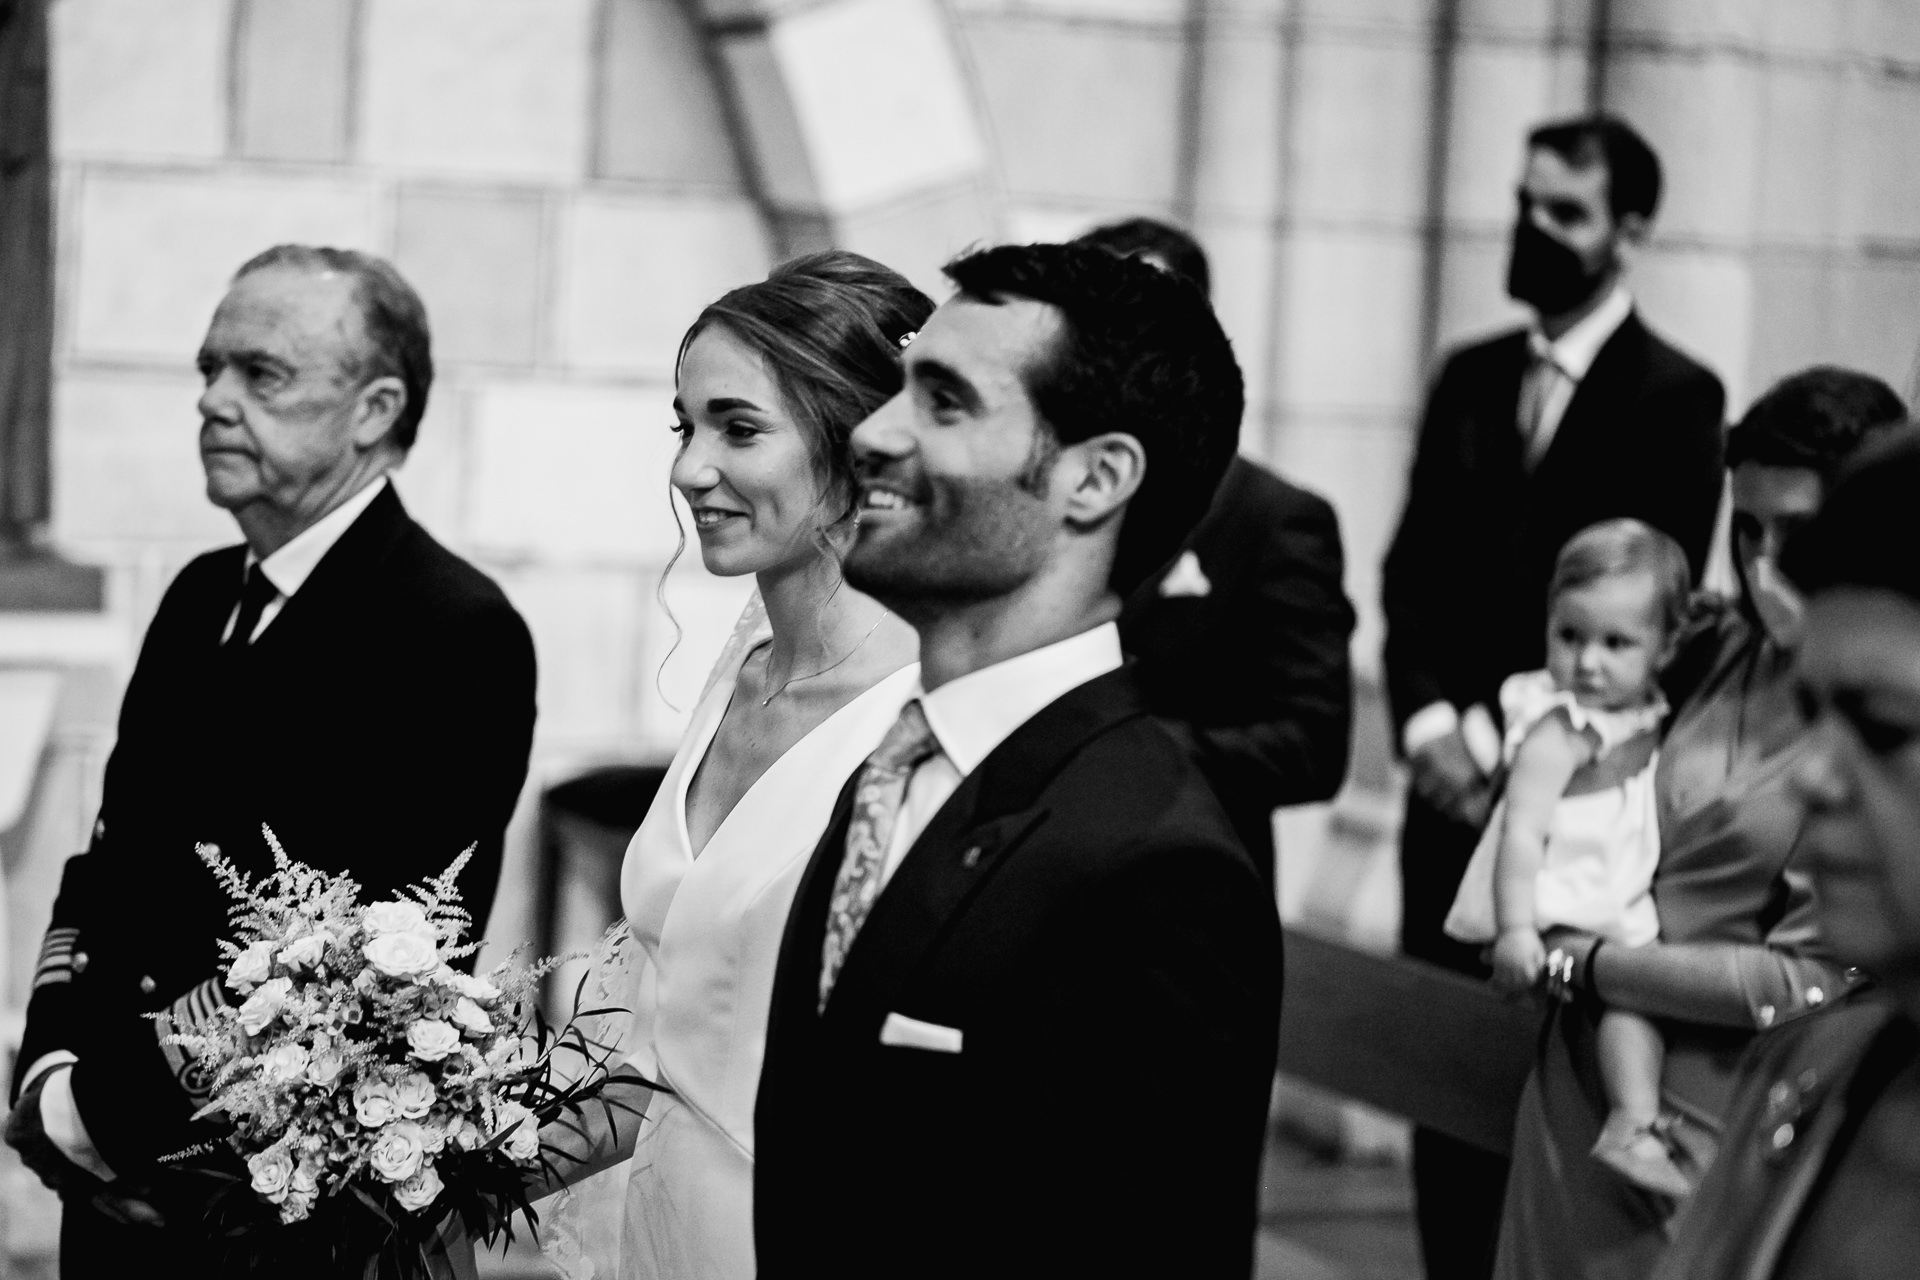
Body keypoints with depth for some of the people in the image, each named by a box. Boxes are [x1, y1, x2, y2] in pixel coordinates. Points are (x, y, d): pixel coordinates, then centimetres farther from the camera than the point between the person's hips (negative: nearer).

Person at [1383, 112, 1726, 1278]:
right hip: (1454, 786, 5)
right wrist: (1429, 721, -7)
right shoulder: (1470, 379, 12)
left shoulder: (1677, 396, -5)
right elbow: (1412, 572, 9)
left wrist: (1505, 738, -13)